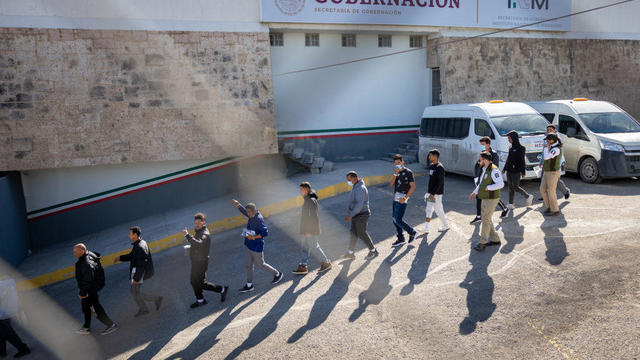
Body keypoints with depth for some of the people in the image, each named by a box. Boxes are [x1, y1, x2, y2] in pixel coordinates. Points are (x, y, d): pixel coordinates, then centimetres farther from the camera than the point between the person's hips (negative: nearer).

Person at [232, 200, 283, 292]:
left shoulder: (259, 219, -24)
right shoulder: (252, 216, 1)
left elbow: (265, 232, -25)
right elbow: (243, 211, 18)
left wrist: (254, 237, -27)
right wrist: (237, 204, 3)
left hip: (257, 247, -9)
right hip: (250, 245, 9)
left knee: (260, 264, 8)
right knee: (249, 265, 14)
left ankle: (277, 274, 28)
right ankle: (249, 285, 25)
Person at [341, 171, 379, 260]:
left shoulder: (360, 188, -24)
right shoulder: (355, 187, 8)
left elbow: (359, 205, -30)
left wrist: (350, 215, -30)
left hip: (361, 215, -9)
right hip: (356, 215, 9)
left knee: (362, 234, 2)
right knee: (353, 233, 13)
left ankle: (373, 251, 20)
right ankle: (350, 253, 21)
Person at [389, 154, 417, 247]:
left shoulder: (408, 172, -8)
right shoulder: (397, 172, 12)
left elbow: (413, 187, -12)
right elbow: (391, 184, 1)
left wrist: (405, 198, -19)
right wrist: (395, 174, -12)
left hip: (402, 198, -8)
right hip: (396, 197, 8)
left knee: (398, 219, -10)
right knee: (395, 219, 9)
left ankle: (412, 232, 10)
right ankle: (401, 239, 19)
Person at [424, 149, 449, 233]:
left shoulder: (440, 168, -16)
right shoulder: (431, 166, 10)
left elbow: (440, 182, -21)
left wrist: (433, 193, -22)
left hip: (437, 193, -8)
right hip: (430, 193, 8)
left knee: (438, 210, 2)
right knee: (429, 210, 7)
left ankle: (446, 225, 21)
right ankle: (426, 228, 9)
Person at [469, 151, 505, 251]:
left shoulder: (493, 170, -19)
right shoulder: (484, 169, 11)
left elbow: (501, 184, -24)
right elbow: (481, 183, 22)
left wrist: (487, 188, -20)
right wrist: (475, 192, 11)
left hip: (492, 199, -10)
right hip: (485, 198, 10)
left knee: (486, 220, -10)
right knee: (487, 219, 14)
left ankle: (482, 243, -6)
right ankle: (495, 240, 25)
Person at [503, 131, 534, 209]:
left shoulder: (520, 148, -11)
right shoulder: (511, 148, 11)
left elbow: (522, 161, -13)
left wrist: (523, 172, -15)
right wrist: (504, 169, 19)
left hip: (516, 171, -7)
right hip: (509, 171, 7)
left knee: (516, 187, -4)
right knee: (510, 187, 6)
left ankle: (528, 197, 18)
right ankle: (511, 204, 9)